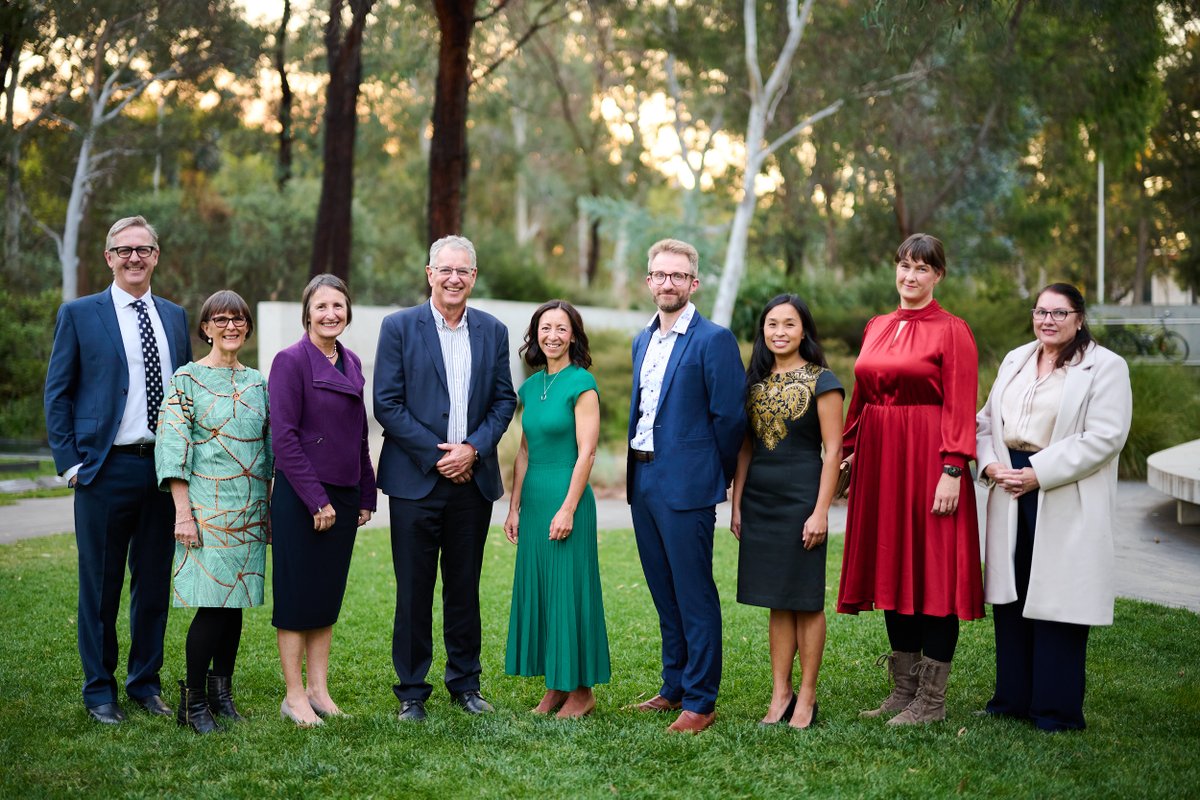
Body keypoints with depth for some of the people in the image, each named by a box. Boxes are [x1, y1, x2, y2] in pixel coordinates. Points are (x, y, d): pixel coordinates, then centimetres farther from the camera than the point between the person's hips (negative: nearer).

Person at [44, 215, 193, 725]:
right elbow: (57, 394, 1)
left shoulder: (175, 317, 13)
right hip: (107, 468, -3)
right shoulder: (79, 315, 1)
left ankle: (145, 683, 23)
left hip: (166, 468, 4)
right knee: (100, 586, 4)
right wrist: (70, 463, -6)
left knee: (155, 583, 10)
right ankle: (99, 691, 16)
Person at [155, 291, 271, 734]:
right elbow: (173, 447, -9)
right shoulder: (187, 378, -3)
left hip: (250, 509, 5)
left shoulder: (256, 381, 13)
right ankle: (193, 701, 2)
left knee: (236, 601, 7)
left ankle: (221, 691, 18)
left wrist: (269, 505, 12)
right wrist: (183, 512, -15)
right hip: (207, 507, -5)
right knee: (212, 602, -9)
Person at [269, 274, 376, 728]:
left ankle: (318, 690, 19)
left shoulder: (351, 364, 11)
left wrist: (366, 497, 11)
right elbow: (283, 436, -15)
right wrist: (317, 501, -17)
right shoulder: (291, 361, -10)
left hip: (343, 497, 7)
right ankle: (294, 695, 10)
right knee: (296, 597, 1)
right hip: (300, 497, -7)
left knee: (328, 596, 11)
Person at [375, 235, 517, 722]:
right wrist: (437, 456, -11)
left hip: (472, 479, 3)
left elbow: (504, 401, 8)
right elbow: (386, 403, -6)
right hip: (415, 480, -3)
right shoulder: (399, 327, -1)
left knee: (465, 587, 11)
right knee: (413, 590, 2)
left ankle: (465, 683, 23)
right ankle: (411, 691, 12)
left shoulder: (493, 331, 9)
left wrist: (472, 449, -8)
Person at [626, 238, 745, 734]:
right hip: (642, 481, 8)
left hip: (685, 485, -8)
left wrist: (714, 478, -1)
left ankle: (701, 701, 4)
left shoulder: (714, 340, -10)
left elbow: (729, 416, -10)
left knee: (694, 597, -2)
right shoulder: (643, 341, 15)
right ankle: (674, 688, 26)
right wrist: (634, 469, 16)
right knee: (664, 595, 16)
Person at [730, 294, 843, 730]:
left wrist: (821, 512, -14)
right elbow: (745, 447, 13)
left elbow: (833, 450, -9)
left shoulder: (821, 381, -5)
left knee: (805, 600, 1)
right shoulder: (755, 381, 10)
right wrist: (736, 503, 8)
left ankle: (807, 697, 9)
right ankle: (780, 694, 13)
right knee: (776, 601, 8)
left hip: (802, 497, -5)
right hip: (760, 499, 5)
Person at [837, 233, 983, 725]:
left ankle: (931, 700, 5)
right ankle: (904, 689, 19)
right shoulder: (876, 328, 14)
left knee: (933, 572, -2)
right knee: (891, 570, 9)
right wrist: (844, 451, 11)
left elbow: (960, 408, -11)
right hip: (880, 460, 7)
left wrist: (952, 472, -17)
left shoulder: (952, 331, -5)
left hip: (928, 458, -6)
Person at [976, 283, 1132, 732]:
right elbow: (987, 419, 18)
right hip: (1011, 496, 6)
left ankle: (1056, 709, 8)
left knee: (1056, 602, -3)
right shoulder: (1015, 361, 16)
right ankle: (1013, 699, 21)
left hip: (1067, 504, -6)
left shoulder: (1106, 367, -5)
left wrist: (1039, 473, -17)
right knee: (1011, 599, 9)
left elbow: (1105, 436, -14)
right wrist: (990, 464, -3)